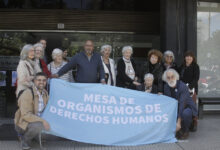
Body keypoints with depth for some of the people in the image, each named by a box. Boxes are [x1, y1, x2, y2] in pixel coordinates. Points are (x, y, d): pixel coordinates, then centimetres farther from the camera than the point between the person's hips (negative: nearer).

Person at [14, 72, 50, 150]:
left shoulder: (45, 92, 1)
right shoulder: (27, 93, -22)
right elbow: (26, 115, -28)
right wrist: (42, 121, -33)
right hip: (23, 123, -9)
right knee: (39, 126, -35)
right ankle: (25, 139, -3)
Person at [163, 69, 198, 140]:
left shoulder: (183, 86, -25)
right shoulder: (166, 87, -6)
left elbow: (182, 104, -32)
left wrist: (178, 122, -37)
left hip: (187, 107, -5)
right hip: (175, 108, 5)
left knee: (185, 113, -39)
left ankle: (185, 131, -9)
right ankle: (179, 130, 0)